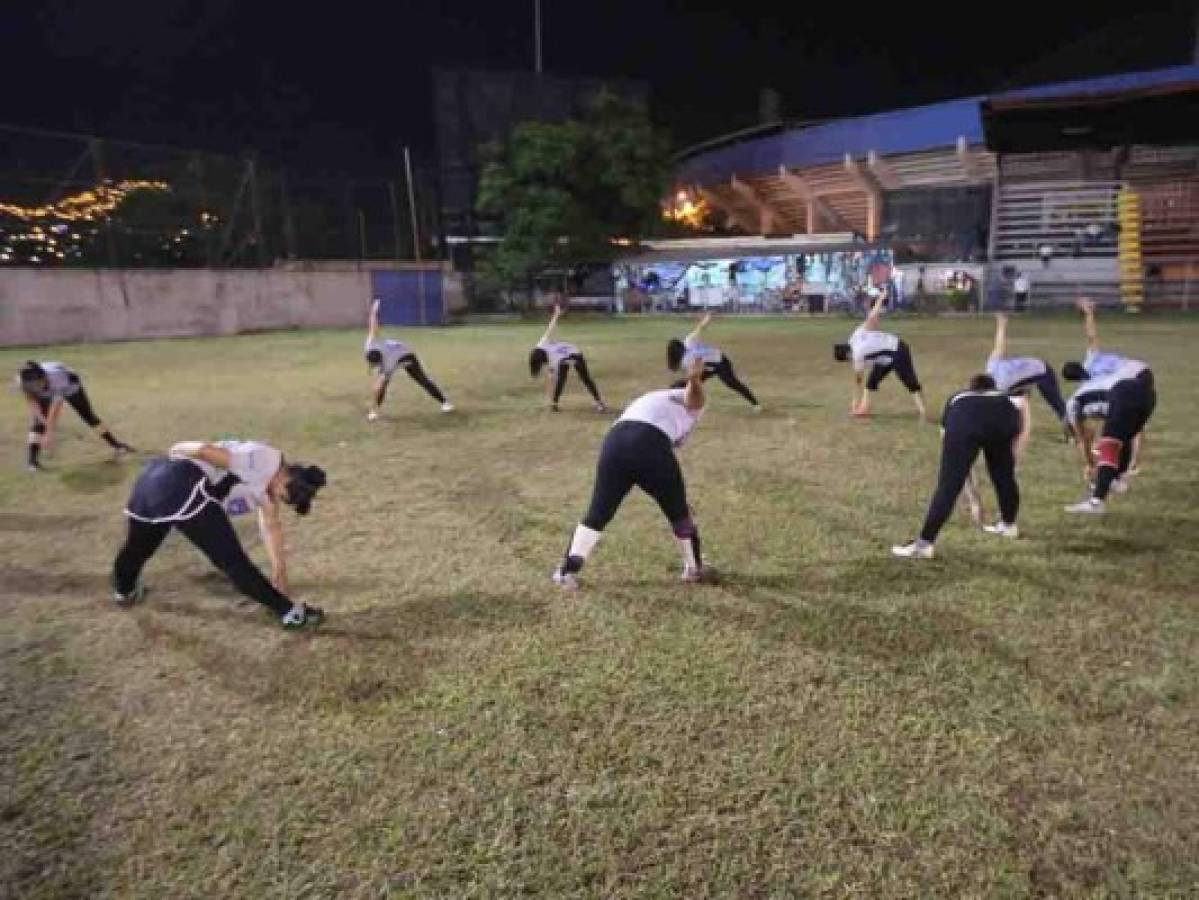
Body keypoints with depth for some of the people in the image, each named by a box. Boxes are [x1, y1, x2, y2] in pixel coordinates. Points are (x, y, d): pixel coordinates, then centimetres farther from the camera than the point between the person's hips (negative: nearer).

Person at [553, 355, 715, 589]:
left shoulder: (650, 399, 42)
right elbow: (693, 395, -5)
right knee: (679, 512, 16)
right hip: (651, 445, -5)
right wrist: (695, 380, -25)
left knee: (598, 513, 13)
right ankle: (694, 569, 29)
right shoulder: (691, 403, 21)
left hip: (614, 441, 5)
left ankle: (568, 570, 10)